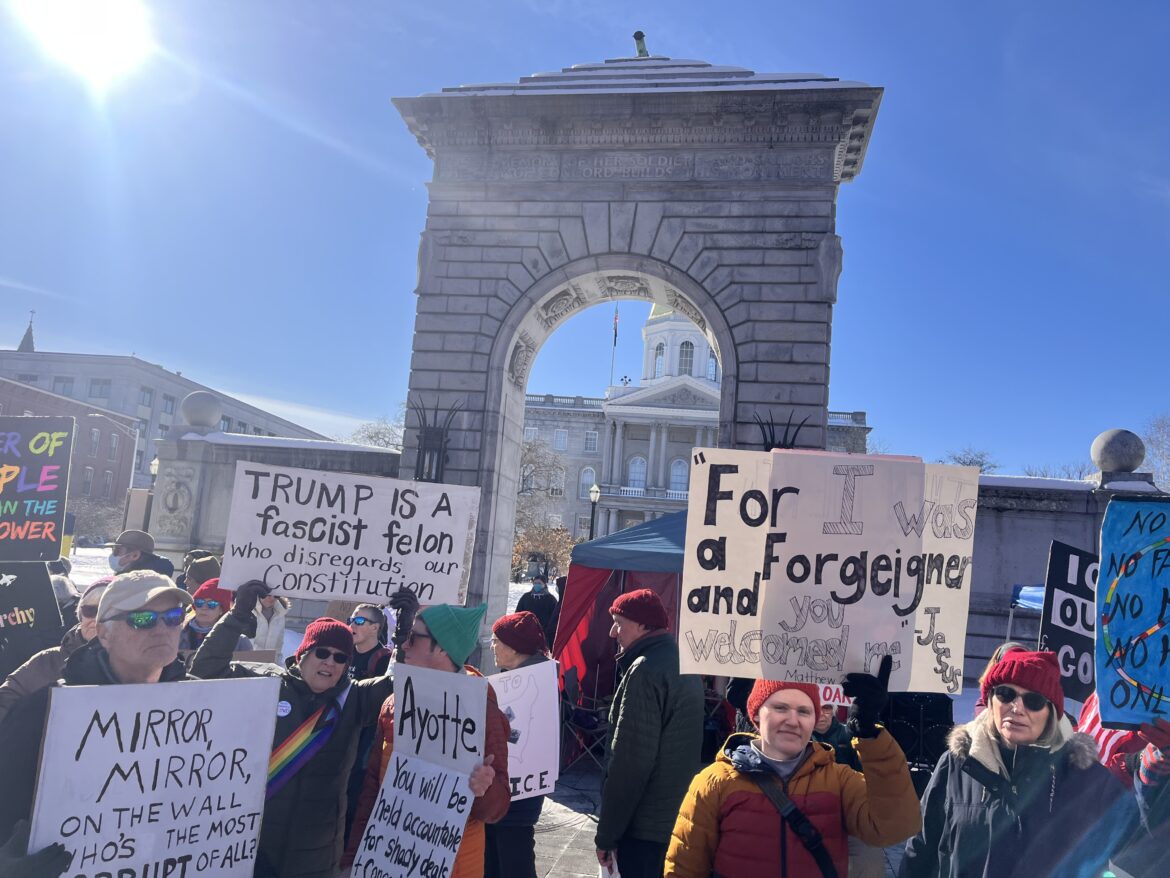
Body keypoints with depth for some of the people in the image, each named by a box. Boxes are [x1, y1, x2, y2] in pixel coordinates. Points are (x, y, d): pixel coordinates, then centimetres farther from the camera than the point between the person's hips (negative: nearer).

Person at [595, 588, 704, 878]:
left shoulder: (645, 670, -19)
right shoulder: (682, 662, 10)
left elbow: (630, 761, -21)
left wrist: (607, 832, -14)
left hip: (645, 827, -9)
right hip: (678, 819, 9)